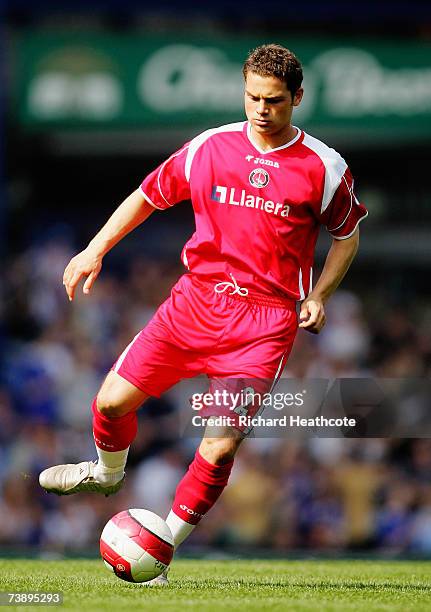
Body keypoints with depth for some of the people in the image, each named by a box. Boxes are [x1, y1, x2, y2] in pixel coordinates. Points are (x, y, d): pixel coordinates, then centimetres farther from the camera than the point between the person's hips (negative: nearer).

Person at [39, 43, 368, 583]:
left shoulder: (324, 167, -3)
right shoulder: (210, 148, 1)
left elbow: (347, 234, 14)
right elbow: (149, 195, 15)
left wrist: (318, 297, 1)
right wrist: (96, 249, 8)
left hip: (267, 320, -3)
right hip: (197, 297, 3)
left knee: (221, 444, -15)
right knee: (113, 399, 1)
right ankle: (108, 473, 36)